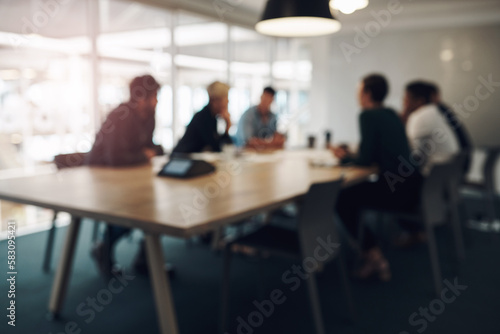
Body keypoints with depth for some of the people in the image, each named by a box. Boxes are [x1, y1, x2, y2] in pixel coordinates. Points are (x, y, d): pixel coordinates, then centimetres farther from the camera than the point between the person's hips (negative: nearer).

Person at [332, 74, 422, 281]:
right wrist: (351, 155, 15)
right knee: (352, 192, 19)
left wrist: (345, 157, 3)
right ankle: (373, 256, 21)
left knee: (343, 200, 2)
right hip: (410, 187, 9)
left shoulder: (368, 115, -11)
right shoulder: (391, 114, 15)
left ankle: (375, 258, 7)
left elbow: (366, 159, -15)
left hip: (396, 190, -9)